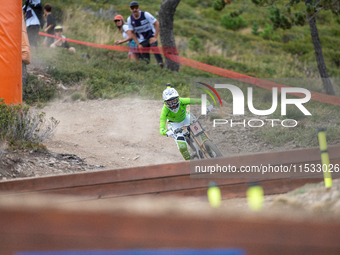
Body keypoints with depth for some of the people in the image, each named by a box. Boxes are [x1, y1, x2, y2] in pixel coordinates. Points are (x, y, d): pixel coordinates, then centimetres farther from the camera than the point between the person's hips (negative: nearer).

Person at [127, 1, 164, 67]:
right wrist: (138, 44, -3)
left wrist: (155, 37, -17)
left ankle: (160, 62, -47)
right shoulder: (130, 19, -4)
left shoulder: (145, 14, -15)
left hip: (151, 37, -4)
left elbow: (157, 24, -14)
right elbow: (132, 33, 6)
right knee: (146, 60, -3)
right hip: (142, 41, 4)